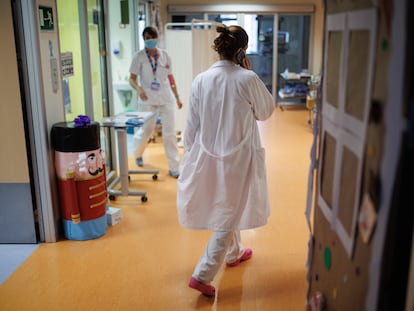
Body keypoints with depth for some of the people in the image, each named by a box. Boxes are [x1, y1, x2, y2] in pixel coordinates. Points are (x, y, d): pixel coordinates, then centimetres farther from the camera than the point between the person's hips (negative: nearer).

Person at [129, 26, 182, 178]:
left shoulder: (165, 55, 4)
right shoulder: (139, 57, -4)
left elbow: (170, 77, 11)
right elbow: (132, 79, -4)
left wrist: (177, 97, 10)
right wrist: (139, 89, -25)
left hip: (166, 98, 2)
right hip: (148, 100, -2)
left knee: (170, 132, 0)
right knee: (147, 130, 6)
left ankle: (174, 167, 8)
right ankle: (138, 153, 40)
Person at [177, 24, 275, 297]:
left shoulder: (201, 80, -6)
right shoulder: (248, 79, -16)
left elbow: (192, 126, -1)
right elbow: (266, 111, 2)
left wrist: (190, 156, 11)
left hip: (209, 155, 5)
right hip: (239, 156, -4)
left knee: (225, 209, 26)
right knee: (229, 215, 8)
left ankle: (234, 253, 48)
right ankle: (203, 274, 7)